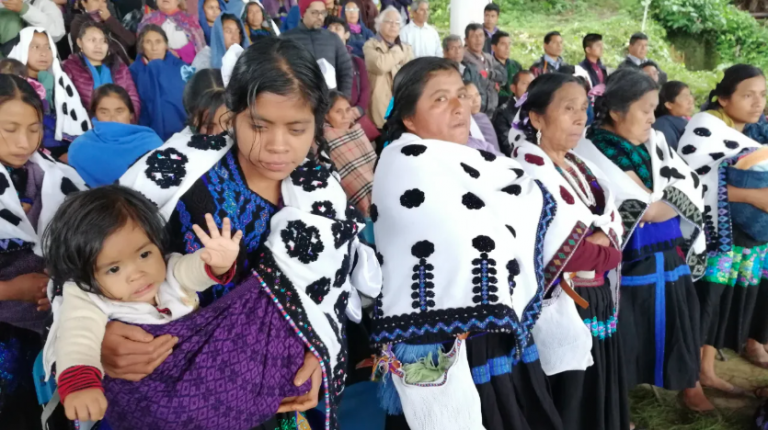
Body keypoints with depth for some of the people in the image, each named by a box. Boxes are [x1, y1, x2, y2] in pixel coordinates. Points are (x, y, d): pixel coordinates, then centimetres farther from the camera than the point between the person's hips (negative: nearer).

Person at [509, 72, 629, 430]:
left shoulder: (582, 167, 11)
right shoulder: (526, 171, -15)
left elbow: (614, 228, 10)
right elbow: (558, 252, -21)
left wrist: (597, 244, -10)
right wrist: (604, 248, -7)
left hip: (600, 302, 8)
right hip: (562, 308, -8)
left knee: (601, 399, 18)